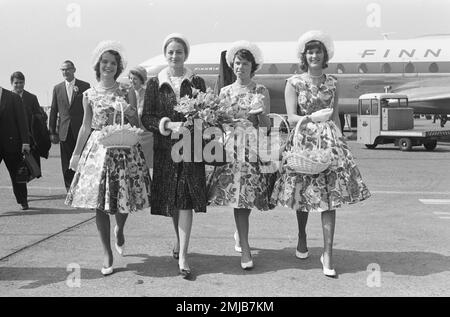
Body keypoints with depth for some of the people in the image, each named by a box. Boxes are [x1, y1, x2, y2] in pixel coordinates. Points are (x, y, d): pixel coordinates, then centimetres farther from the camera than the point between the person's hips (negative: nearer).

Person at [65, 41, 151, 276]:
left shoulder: (126, 93, 5)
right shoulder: (89, 95, 7)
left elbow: (137, 125, 8)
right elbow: (86, 127, 12)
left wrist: (131, 114, -13)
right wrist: (76, 154, 11)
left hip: (125, 149, 0)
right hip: (98, 149, 0)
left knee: (123, 197, 1)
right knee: (100, 203, -2)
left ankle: (119, 230, 36)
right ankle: (107, 253, 11)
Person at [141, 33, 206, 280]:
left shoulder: (197, 83, 6)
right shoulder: (154, 84, 5)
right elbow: (146, 118, 0)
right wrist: (168, 125, -16)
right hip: (164, 148, 1)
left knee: (186, 200, -8)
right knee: (171, 201, 11)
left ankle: (182, 255, -5)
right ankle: (180, 241, 36)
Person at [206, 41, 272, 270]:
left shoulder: (261, 91, 7)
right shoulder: (225, 92, 12)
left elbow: (265, 125, 2)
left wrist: (259, 112, -14)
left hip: (253, 146, 0)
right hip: (231, 146, 1)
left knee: (247, 195, -2)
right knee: (238, 195, -8)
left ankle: (240, 234, 29)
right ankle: (245, 250, -2)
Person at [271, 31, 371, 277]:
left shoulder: (332, 83, 11)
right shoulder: (294, 83, 1)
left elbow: (335, 116, 14)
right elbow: (291, 118, -5)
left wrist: (339, 138, 3)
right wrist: (312, 118, -22)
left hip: (329, 141, 2)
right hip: (303, 141, -2)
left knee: (329, 197, -5)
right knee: (303, 195, 5)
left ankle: (327, 254, 0)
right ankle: (302, 237, 33)